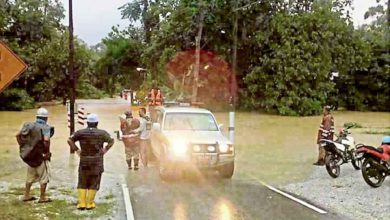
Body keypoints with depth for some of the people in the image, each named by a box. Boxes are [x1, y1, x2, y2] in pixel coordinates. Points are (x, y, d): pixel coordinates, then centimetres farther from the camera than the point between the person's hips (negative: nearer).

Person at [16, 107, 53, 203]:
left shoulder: (29, 125, 6)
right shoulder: (46, 127, -12)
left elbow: (18, 135, 3)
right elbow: (46, 140, -27)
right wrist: (47, 152, -15)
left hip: (30, 154, 6)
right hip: (41, 155, -6)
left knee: (30, 176, 20)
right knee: (44, 177, 6)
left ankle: (27, 195, 27)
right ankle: (43, 197, 11)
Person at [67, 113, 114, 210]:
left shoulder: (81, 132, 0)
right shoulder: (102, 133, -4)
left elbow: (70, 140, -4)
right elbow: (111, 141, -11)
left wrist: (76, 150, -2)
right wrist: (105, 150, -5)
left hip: (84, 161, 2)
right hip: (97, 161, -1)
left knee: (82, 183, 11)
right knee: (94, 183, 7)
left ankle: (81, 203, 6)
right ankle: (90, 203, 5)